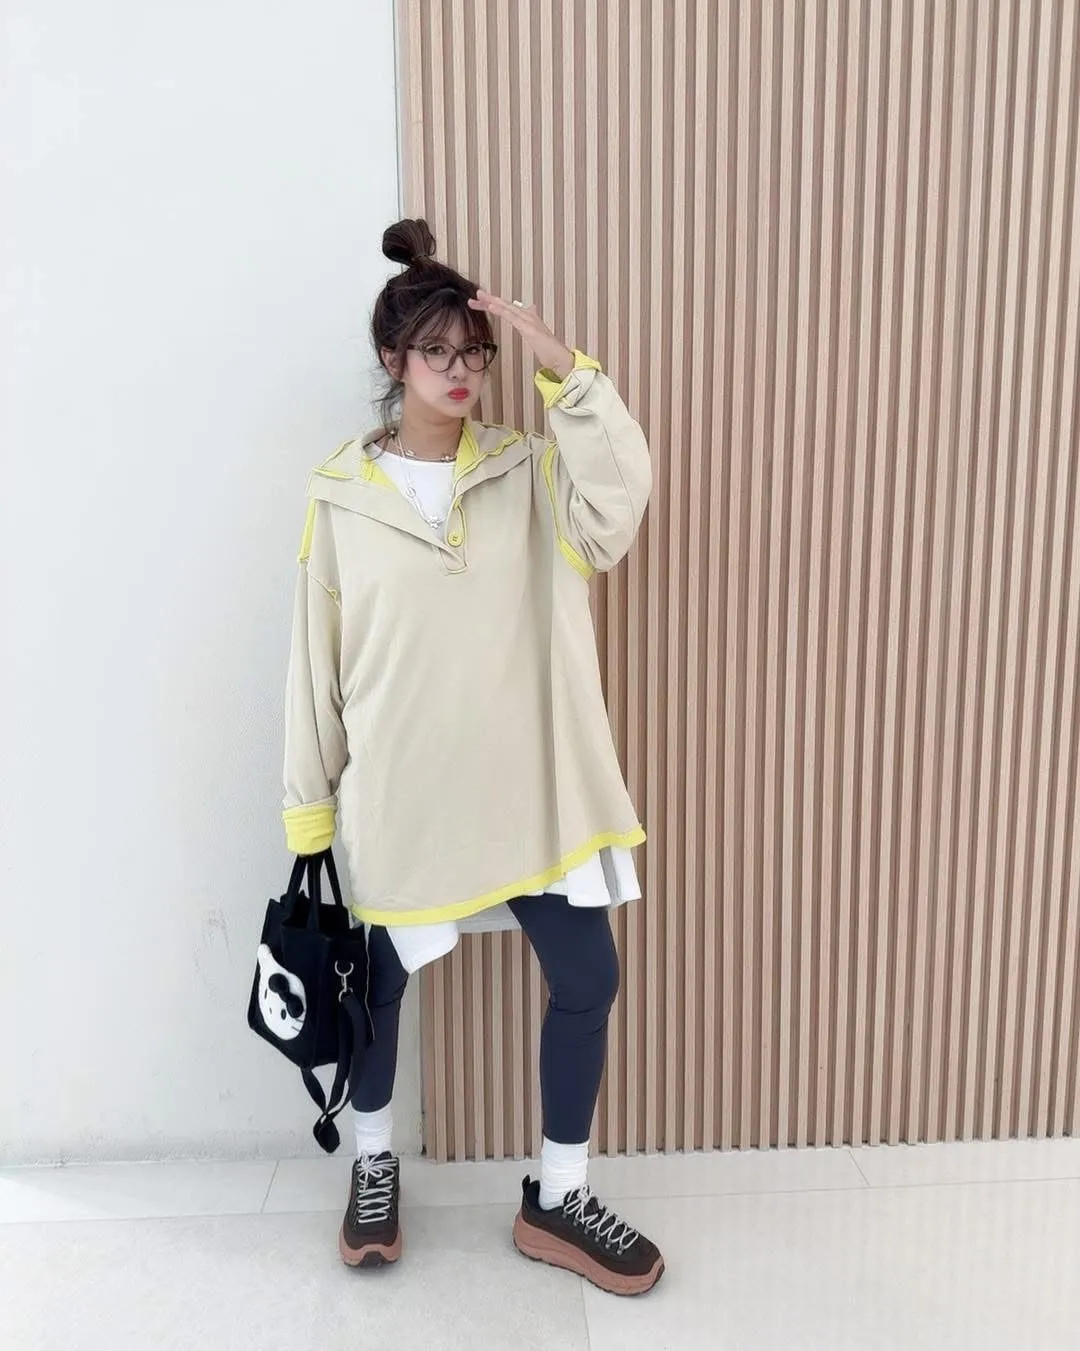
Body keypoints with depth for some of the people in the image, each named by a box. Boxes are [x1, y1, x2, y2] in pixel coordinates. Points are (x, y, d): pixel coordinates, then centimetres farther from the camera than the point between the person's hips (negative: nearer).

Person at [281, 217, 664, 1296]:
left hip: (528, 786, 2)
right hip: (398, 794, -1)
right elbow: (316, 660, -1)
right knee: (380, 984, 15)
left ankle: (556, 1199, 28)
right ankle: (374, 1163, 44)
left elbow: (622, 501, -19)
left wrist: (563, 368, -20)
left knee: (587, 979, 5)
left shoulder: (527, 473, 1)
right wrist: (309, 804, 0)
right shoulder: (341, 495, -3)